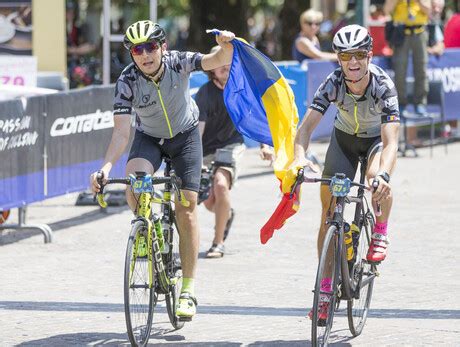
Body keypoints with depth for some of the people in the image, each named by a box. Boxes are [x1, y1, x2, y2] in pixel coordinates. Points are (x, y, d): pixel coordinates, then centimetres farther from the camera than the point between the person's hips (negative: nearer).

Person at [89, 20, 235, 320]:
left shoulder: (178, 62, -26)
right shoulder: (127, 81, -27)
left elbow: (219, 60, -35)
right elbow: (122, 131, -31)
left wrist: (226, 45, -59)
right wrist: (106, 167, -46)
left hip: (185, 136, 0)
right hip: (149, 138, 0)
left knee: (186, 211, -6)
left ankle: (188, 290, 3)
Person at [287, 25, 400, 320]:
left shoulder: (383, 86, -34)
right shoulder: (333, 83, -28)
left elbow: (391, 141, -42)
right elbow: (307, 125, -34)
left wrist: (383, 174, -61)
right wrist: (299, 157, -55)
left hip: (378, 138, -2)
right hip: (345, 138, 2)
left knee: (377, 177, -37)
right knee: (329, 213, -5)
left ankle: (381, 232, -8)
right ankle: (326, 287, 4)